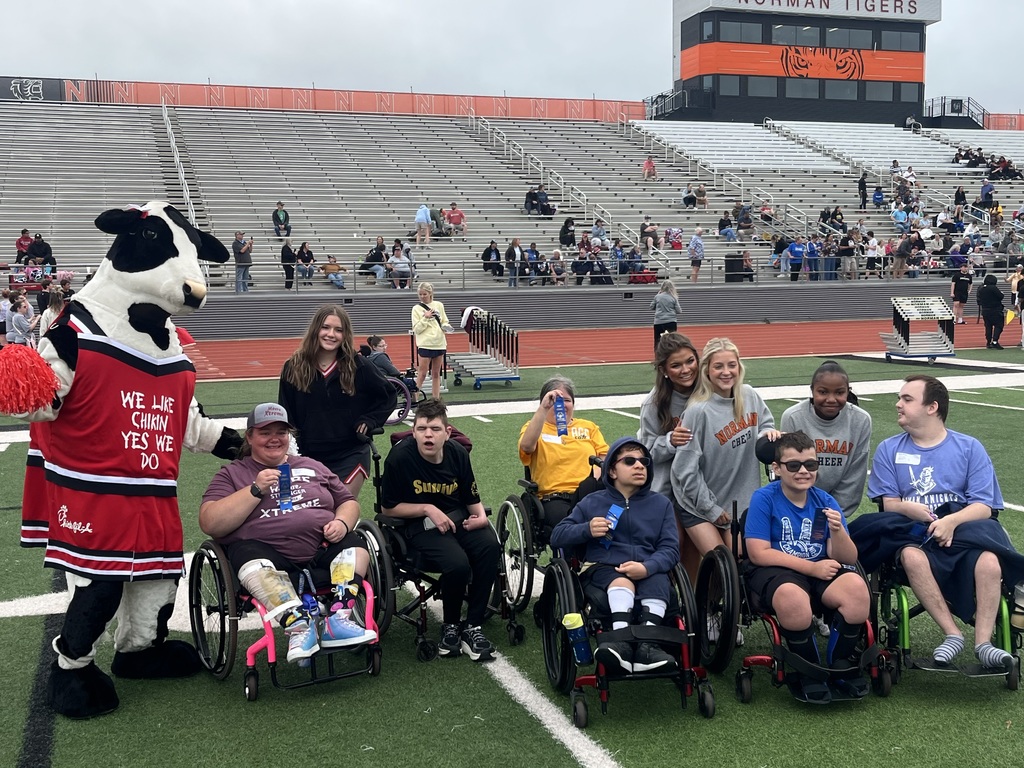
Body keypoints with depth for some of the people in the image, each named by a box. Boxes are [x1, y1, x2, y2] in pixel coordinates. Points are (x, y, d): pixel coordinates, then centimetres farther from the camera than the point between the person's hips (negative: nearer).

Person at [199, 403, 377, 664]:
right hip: (269, 554, -3)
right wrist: (255, 490, -7)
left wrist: (342, 523, 0)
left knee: (355, 546, -24)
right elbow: (210, 524, 0)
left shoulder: (312, 467, 25)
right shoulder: (231, 474, 14)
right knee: (254, 563, -36)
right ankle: (298, 623, -47)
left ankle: (338, 619, -36)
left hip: (321, 552, 4)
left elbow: (349, 503, 25)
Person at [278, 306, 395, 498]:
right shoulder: (294, 368, -3)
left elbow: (388, 396, 9)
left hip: (350, 455, -1)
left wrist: (370, 421, -4)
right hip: (308, 457, 2)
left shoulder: (359, 365, -5)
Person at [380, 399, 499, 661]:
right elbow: (388, 508, -5)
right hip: (420, 525, -4)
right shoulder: (400, 457, -14)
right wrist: (428, 509, -15)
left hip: (458, 518, 4)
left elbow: (472, 500, 10)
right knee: (457, 563, -32)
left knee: (490, 547, -27)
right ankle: (450, 626, -1)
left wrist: (480, 516, -13)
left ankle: (472, 627, -13)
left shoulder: (458, 454, -2)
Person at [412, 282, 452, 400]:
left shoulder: (439, 305, 8)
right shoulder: (417, 308, 0)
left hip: (439, 344, 4)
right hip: (425, 344, -4)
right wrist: (425, 318, -15)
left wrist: (446, 327, -5)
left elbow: (445, 322, 16)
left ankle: (436, 399, 15)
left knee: (436, 374, 10)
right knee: (422, 374, -6)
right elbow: (416, 329, -6)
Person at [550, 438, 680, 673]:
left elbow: (670, 548, 5)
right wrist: (587, 529, -10)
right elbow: (557, 536, 11)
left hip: (648, 571, 1)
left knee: (658, 581, -34)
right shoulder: (592, 502, 16)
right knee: (622, 583, -36)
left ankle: (647, 645, -52)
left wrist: (647, 567, -17)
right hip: (603, 568, -1)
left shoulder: (660, 503, 17)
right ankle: (623, 641, -60)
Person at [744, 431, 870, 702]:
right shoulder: (764, 498, -6)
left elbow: (848, 558, 1)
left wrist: (837, 531, -22)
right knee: (792, 597, -38)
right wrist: (811, 567, -15)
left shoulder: (825, 502, 5)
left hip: (821, 570, 4)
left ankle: (841, 663, -4)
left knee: (856, 587, -28)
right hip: (775, 571, -4)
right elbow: (759, 553, -12)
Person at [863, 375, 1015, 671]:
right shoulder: (888, 450, 13)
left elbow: (983, 506, 0)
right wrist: (907, 508, -17)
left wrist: (952, 521, -21)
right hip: (914, 535, 0)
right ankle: (952, 634, -25)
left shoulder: (969, 447, 9)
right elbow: (887, 503, 7)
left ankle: (983, 642, -25)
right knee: (912, 557, -36)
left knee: (989, 562, -34)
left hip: (963, 531, 0)